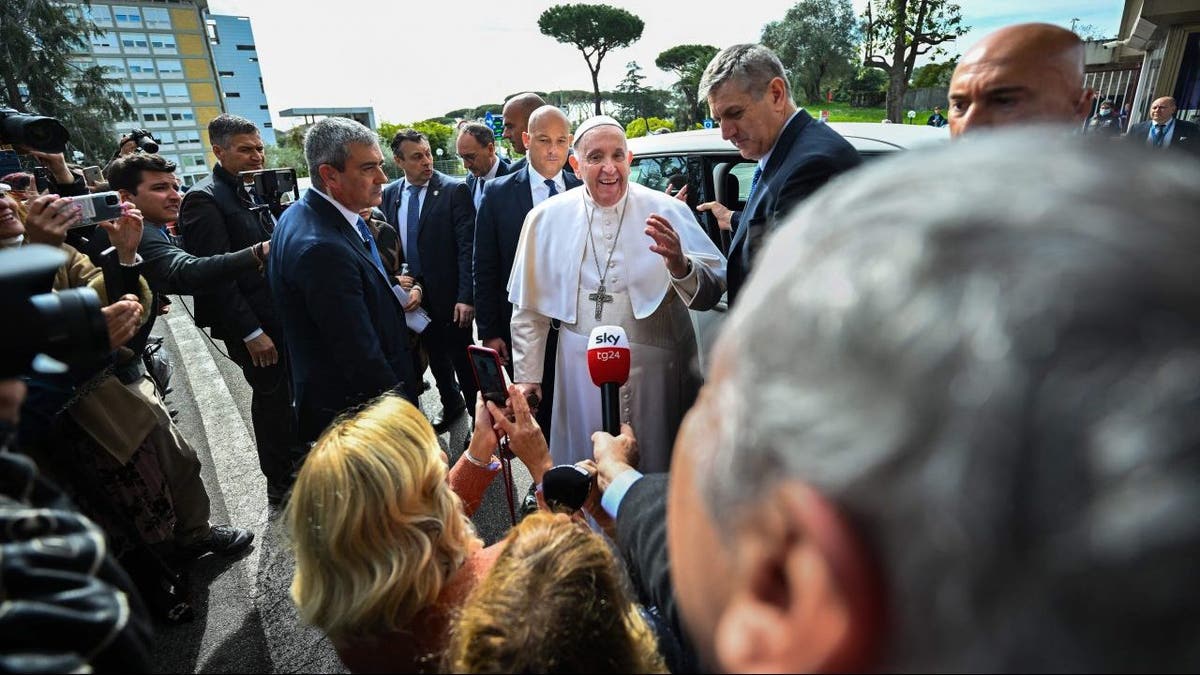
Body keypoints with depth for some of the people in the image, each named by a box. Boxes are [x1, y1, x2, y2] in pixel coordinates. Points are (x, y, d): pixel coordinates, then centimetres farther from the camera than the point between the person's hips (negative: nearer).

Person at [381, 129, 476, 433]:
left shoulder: (454, 190, -9)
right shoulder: (389, 194, 6)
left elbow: (467, 247, -14)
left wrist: (466, 296, -19)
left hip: (449, 294, -5)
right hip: (412, 294, 5)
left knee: (462, 358, 4)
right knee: (435, 354, 19)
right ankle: (451, 404, 39)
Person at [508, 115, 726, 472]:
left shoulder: (668, 212, -6)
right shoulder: (546, 218, -1)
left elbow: (712, 291, -10)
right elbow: (529, 307, 6)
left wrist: (680, 266, -31)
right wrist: (526, 375, 8)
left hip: (656, 368, 0)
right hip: (581, 372, 1)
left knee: (658, 474, 15)